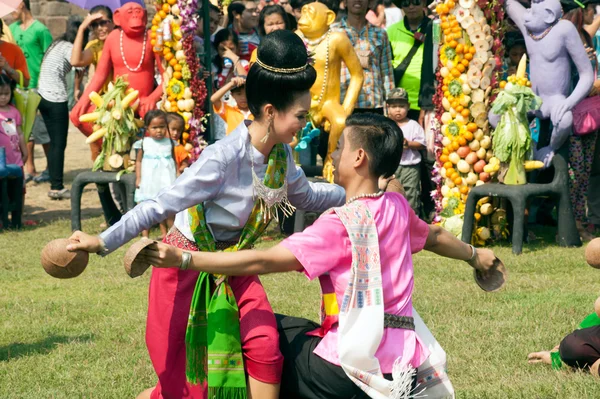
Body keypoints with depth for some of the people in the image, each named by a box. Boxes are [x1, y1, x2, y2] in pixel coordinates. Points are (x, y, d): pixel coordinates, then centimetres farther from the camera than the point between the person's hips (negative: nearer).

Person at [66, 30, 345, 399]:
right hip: (188, 263, -6)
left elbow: (305, 196, 17)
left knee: (265, 349, -17)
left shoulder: (281, 154, -5)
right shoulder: (222, 159, -28)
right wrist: (103, 242, -32)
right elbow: (160, 206, -27)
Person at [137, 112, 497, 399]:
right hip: (403, 362, 8)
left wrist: (182, 258, -19)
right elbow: (434, 237, 26)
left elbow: (263, 261, -19)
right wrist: (474, 255, 48)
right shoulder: (398, 208, 5)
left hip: (353, 366, -7)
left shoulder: (340, 225, -15)